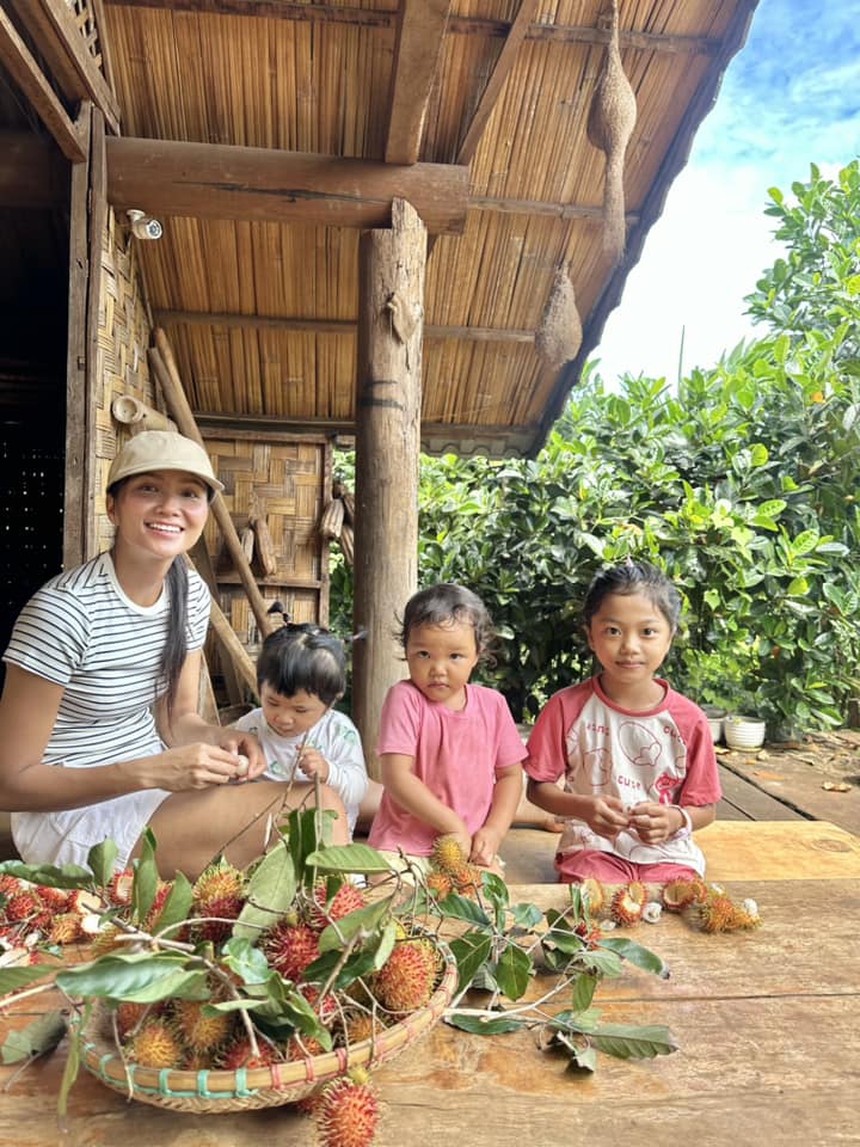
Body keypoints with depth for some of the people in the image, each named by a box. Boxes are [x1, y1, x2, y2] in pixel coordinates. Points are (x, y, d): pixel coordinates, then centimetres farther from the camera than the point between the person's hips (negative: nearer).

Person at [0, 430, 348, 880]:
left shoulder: (190, 593, 0)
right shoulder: (65, 610, -22)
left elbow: (176, 717, 8)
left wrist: (221, 740, -15)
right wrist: (151, 772, -28)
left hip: (149, 787, 7)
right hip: (72, 815, -7)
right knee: (318, 807, -20)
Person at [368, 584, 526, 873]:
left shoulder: (492, 704, 3)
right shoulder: (404, 698, -10)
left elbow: (510, 774, 10)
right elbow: (397, 777, -16)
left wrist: (493, 832, -4)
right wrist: (455, 826, -14)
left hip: (470, 847, 4)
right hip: (403, 845, -3)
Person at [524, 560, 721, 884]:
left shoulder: (689, 720, -5)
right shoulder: (567, 707, -7)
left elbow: (704, 809, 4)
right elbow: (537, 787, 0)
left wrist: (677, 819, -18)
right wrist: (582, 807, -19)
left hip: (667, 853, 2)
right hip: (592, 847, -1)